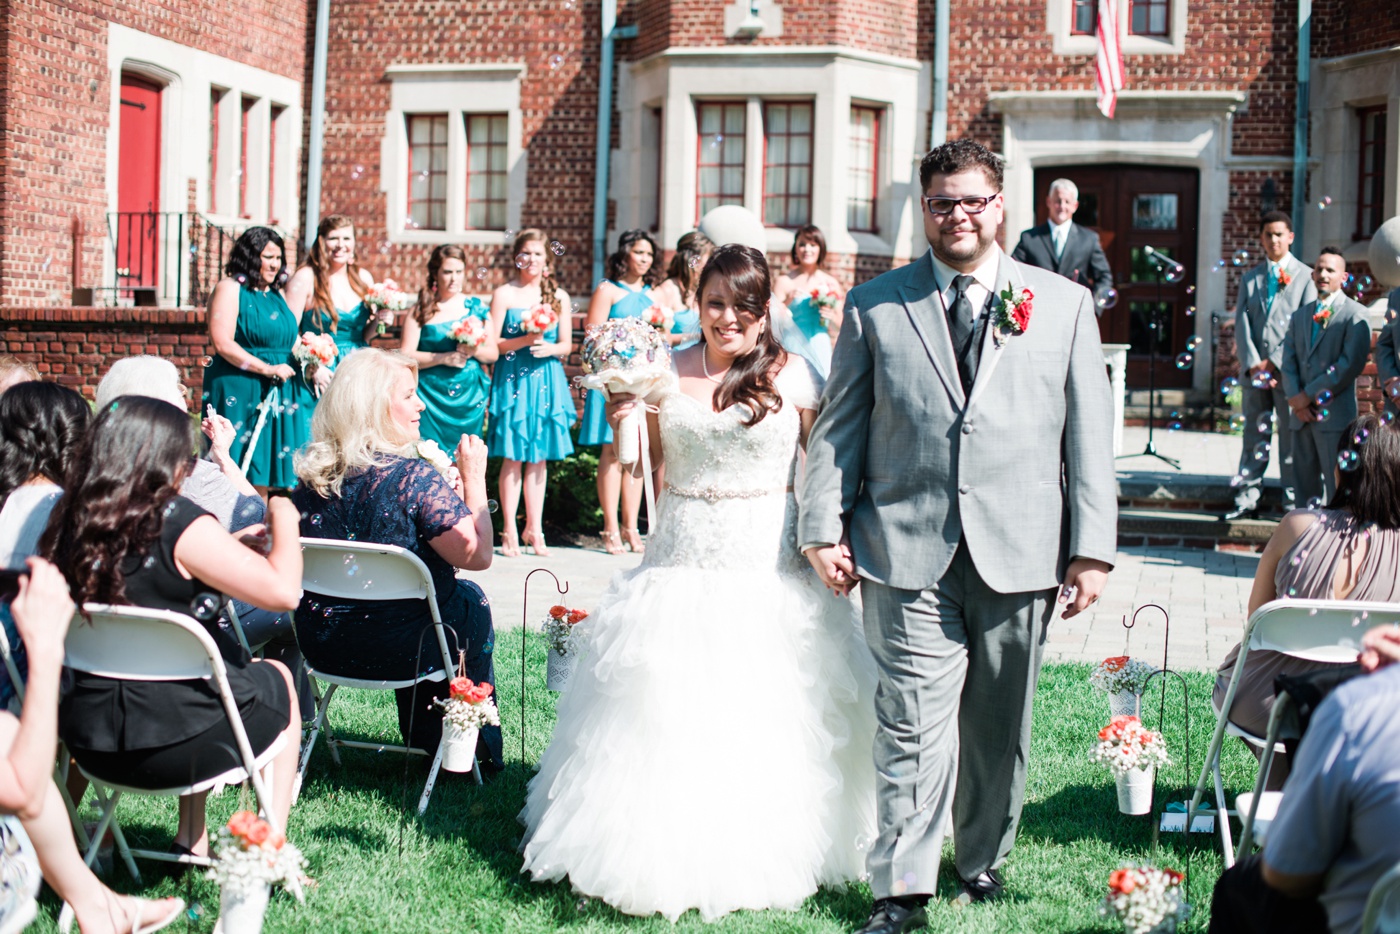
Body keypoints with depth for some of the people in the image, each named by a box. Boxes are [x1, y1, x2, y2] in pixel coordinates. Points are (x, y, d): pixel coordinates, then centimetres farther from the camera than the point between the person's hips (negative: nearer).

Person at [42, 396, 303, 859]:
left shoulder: (70, 524, 1)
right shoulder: (177, 523, -19)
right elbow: (282, 590, -21)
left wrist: (230, 549, 20)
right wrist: (284, 521, -2)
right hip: (180, 743, -6)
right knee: (278, 679, 23)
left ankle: (191, 840, 36)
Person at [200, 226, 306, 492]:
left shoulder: (276, 293, 17)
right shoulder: (230, 289, -5)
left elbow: (290, 340, 25)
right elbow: (222, 343, -14)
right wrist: (267, 369, -18)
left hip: (277, 393, 7)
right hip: (239, 393, -7)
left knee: (264, 477, 5)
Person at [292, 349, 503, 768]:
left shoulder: (312, 476, -1)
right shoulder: (413, 477, -22)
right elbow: (478, 555, -19)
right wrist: (474, 479, -7)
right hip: (396, 650, -6)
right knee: (473, 601, 24)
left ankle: (425, 741, 44)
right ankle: (477, 746, 37)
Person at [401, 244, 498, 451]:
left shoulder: (477, 307, 9)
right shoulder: (422, 310, 2)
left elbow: (493, 353, 10)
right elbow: (405, 355, -5)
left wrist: (475, 351, -11)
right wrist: (443, 358, -15)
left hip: (470, 397, 2)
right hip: (432, 397, -2)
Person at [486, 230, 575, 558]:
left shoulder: (558, 296, 10)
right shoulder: (504, 294, 1)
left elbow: (566, 344, 9)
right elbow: (492, 344, -3)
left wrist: (548, 348, -11)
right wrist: (524, 340, -16)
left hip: (547, 380, 3)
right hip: (513, 379, -3)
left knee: (539, 457, 6)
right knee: (513, 457, -4)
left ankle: (534, 528, 13)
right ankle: (509, 530, 1)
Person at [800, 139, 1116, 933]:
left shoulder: (1064, 304, 9)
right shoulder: (874, 306, 8)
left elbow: (1089, 434, 6)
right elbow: (838, 426, 9)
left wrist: (1092, 548, 1)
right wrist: (826, 527, 0)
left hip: (1020, 557, 1)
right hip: (910, 554, -1)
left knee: (999, 728, 12)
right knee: (915, 727, -5)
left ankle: (984, 861, 30)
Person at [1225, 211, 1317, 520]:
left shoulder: (1305, 276, 3)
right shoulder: (1249, 278, 14)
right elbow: (1242, 324, 5)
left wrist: (1274, 362, -11)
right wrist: (1253, 364, -9)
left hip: (1288, 370, -3)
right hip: (1254, 370, 4)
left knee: (1291, 438, -1)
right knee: (1255, 437, 7)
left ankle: (1293, 504, 4)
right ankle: (1247, 501, 11)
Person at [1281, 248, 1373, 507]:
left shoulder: (1355, 314, -3)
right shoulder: (1301, 314, 19)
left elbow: (1352, 363, -13)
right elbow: (1289, 360, 12)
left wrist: (1310, 394, -13)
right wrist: (1295, 398, -6)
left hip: (1334, 416, -6)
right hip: (1302, 415, 6)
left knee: (1337, 488, -7)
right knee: (1304, 485, 9)